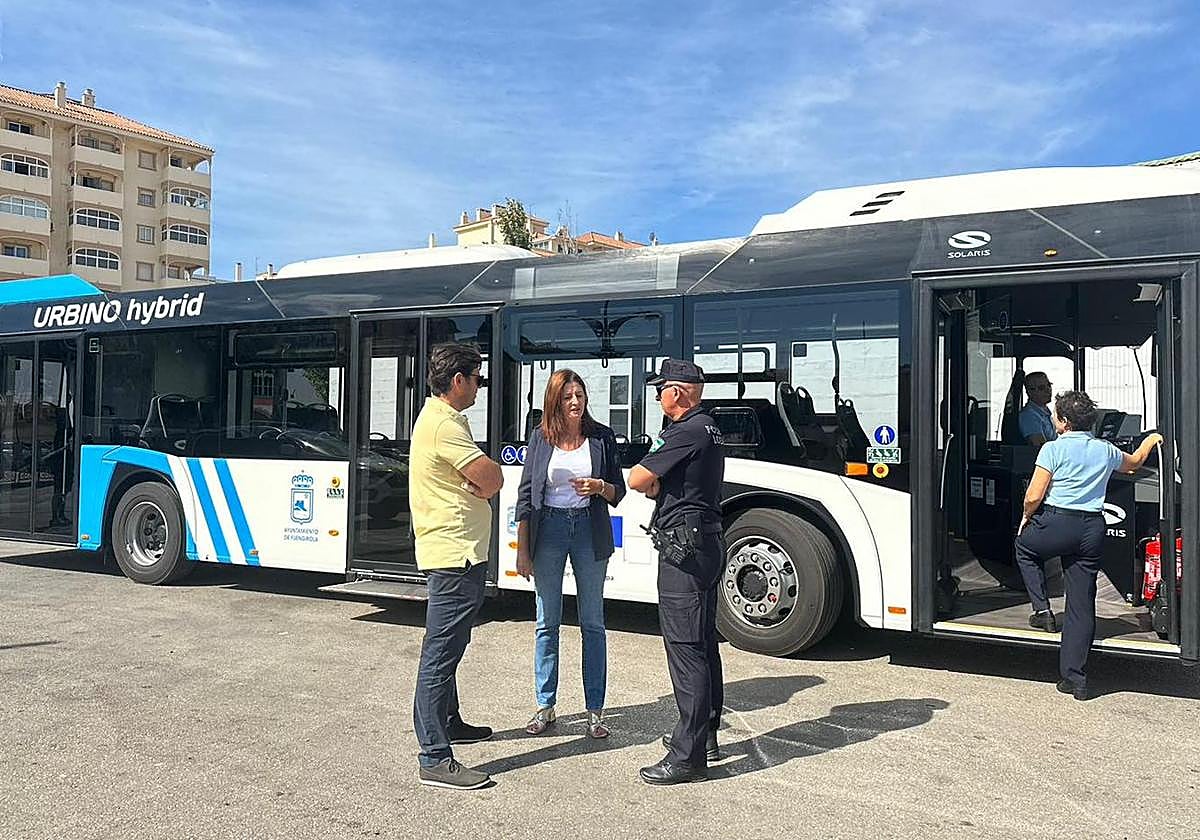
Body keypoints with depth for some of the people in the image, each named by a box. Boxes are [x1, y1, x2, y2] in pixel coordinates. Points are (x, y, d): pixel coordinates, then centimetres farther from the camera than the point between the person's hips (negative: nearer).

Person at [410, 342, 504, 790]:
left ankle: (448, 723, 37)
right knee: (441, 652, -9)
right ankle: (435, 758, -5)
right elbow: (492, 478, -22)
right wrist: (477, 487, -2)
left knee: (446, 646, 22)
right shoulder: (444, 426, -19)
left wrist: (472, 487, -8)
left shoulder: (437, 416, 15)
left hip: (450, 550, 11)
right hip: (455, 552, -11)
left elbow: (482, 480, 12)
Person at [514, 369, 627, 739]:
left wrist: (600, 487, -17)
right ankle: (545, 707, 17)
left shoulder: (601, 437, 2)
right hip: (548, 529, 0)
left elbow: (619, 492, 7)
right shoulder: (541, 438, 2)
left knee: (592, 622, 6)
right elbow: (526, 495, 3)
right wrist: (522, 550, -1)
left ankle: (595, 711, 13)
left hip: (589, 530, 0)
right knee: (547, 623, 7)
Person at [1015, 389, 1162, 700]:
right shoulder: (1105, 450, 9)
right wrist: (1151, 440, 52)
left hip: (1057, 524, -5)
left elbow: (1034, 496, -11)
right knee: (1082, 606, 8)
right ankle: (1075, 678, 11)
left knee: (1025, 545, 31)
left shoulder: (1054, 449, -8)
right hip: (1093, 530, 5)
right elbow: (1134, 462, 33)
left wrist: (1027, 517, 9)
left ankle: (1042, 608, 18)